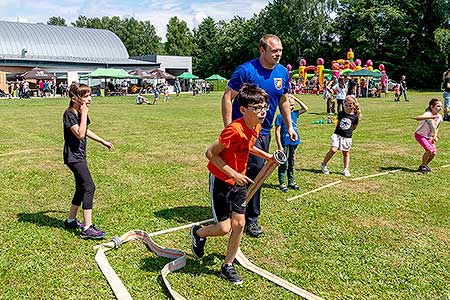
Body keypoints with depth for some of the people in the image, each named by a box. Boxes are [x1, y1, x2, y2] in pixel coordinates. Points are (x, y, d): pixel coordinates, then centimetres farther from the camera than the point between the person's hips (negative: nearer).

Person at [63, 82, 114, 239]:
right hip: (73, 156, -10)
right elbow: (80, 134, -29)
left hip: (80, 156, 10)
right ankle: (87, 228, -16)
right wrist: (84, 114, -25)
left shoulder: (82, 112, 9)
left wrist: (103, 141, 29)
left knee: (82, 188, 17)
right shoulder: (69, 113, -18)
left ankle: (71, 220, 33)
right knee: (89, 187, -16)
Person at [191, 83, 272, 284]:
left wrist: (267, 156, 7)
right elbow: (211, 153, -24)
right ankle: (198, 232, 31)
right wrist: (233, 174, -25)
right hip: (221, 181, -7)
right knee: (224, 228, -2)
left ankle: (228, 266, 24)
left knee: (239, 224, 6)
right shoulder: (234, 130, -29)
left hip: (239, 180, 7)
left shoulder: (256, 127, -3)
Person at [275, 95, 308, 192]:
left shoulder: (294, 113, 7)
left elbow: (305, 108, 9)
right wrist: (279, 146, -14)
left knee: (292, 164, 15)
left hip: (294, 143, 6)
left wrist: (296, 99, 2)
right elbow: (277, 131, -10)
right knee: (284, 165, 2)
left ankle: (291, 182, 25)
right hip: (285, 144, -6)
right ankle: (282, 183, 12)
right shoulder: (280, 116, -10)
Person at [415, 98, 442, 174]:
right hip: (420, 135, -7)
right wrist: (431, 117, -60)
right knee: (429, 150, -22)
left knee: (433, 152, -4)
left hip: (429, 137, 7)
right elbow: (417, 118, -52)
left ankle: (425, 165, 22)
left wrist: (435, 136, 0)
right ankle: (422, 167, -3)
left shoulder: (439, 117, -7)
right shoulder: (428, 114, -29)